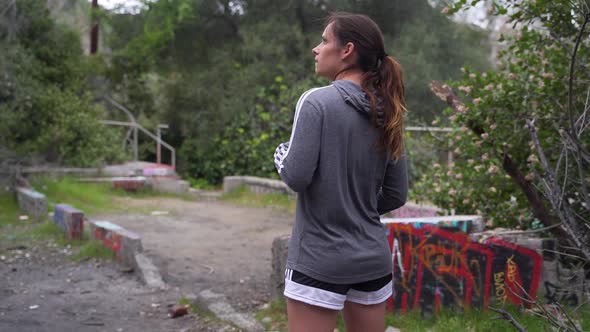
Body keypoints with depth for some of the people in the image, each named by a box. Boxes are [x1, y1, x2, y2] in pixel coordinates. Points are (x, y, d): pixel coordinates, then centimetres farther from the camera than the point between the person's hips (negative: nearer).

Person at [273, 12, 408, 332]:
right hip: (373, 257, 6)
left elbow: (297, 176, -16)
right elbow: (396, 195, 9)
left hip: (319, 260, -6)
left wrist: (281, 153, 4)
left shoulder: (317, 101, -12)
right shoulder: (386, 115, 6)